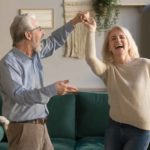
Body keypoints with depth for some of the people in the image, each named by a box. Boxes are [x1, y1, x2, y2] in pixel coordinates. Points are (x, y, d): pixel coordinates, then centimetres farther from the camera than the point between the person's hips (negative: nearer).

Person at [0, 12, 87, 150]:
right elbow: (19, 95, -28)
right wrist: (53, 90, -35)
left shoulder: (35, 53, 6)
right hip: (24, 128, -8)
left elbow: (54, 41, 22)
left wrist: (73, 23, 15)